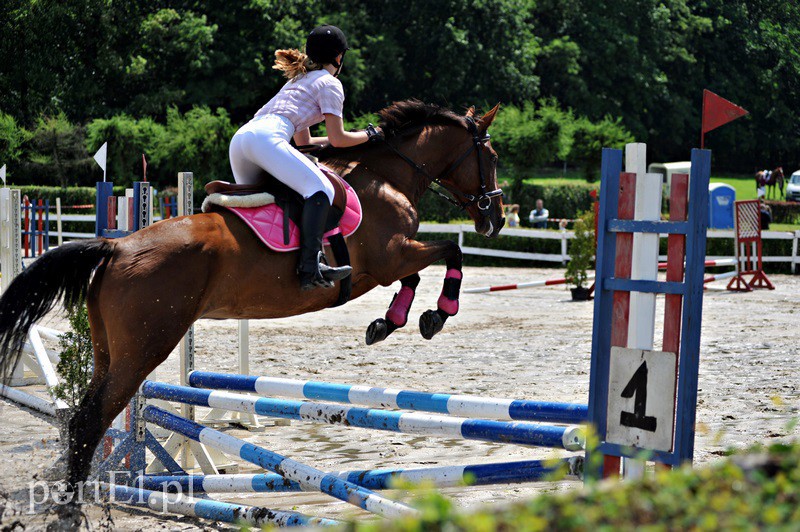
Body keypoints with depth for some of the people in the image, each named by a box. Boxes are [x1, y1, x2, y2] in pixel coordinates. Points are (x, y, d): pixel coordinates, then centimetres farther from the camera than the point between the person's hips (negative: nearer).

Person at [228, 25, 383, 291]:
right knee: (321, 189, -19)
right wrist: (369, 135, 24)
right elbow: (337, 139, 8)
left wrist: (352, 138, 43)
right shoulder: (329, 83, 11)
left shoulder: (298, 80, 36)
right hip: (267, 138, -9)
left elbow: (303, 140, 40)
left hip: (239, 138, 9)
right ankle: (310, 265, -36)